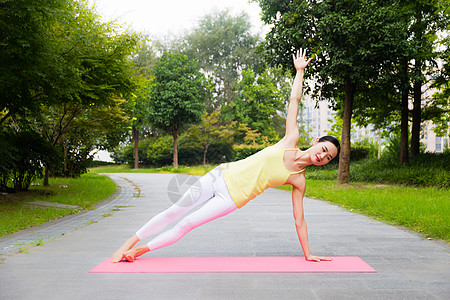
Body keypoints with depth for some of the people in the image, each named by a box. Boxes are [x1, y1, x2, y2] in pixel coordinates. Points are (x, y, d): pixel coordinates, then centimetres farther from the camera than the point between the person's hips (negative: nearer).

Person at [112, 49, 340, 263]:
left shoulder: (299, 181, -2)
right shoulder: (291, 140, 0)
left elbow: (299, 220, 2)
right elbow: (294, 100, 5)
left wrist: (308, 254, 0)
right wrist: (299, 70, 9)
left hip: (232, 199, -1)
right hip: (223, 175, 2)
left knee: (185, 225, -7)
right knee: (174, 212, 2)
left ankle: (139, 251, 11)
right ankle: (129, 243, 16)